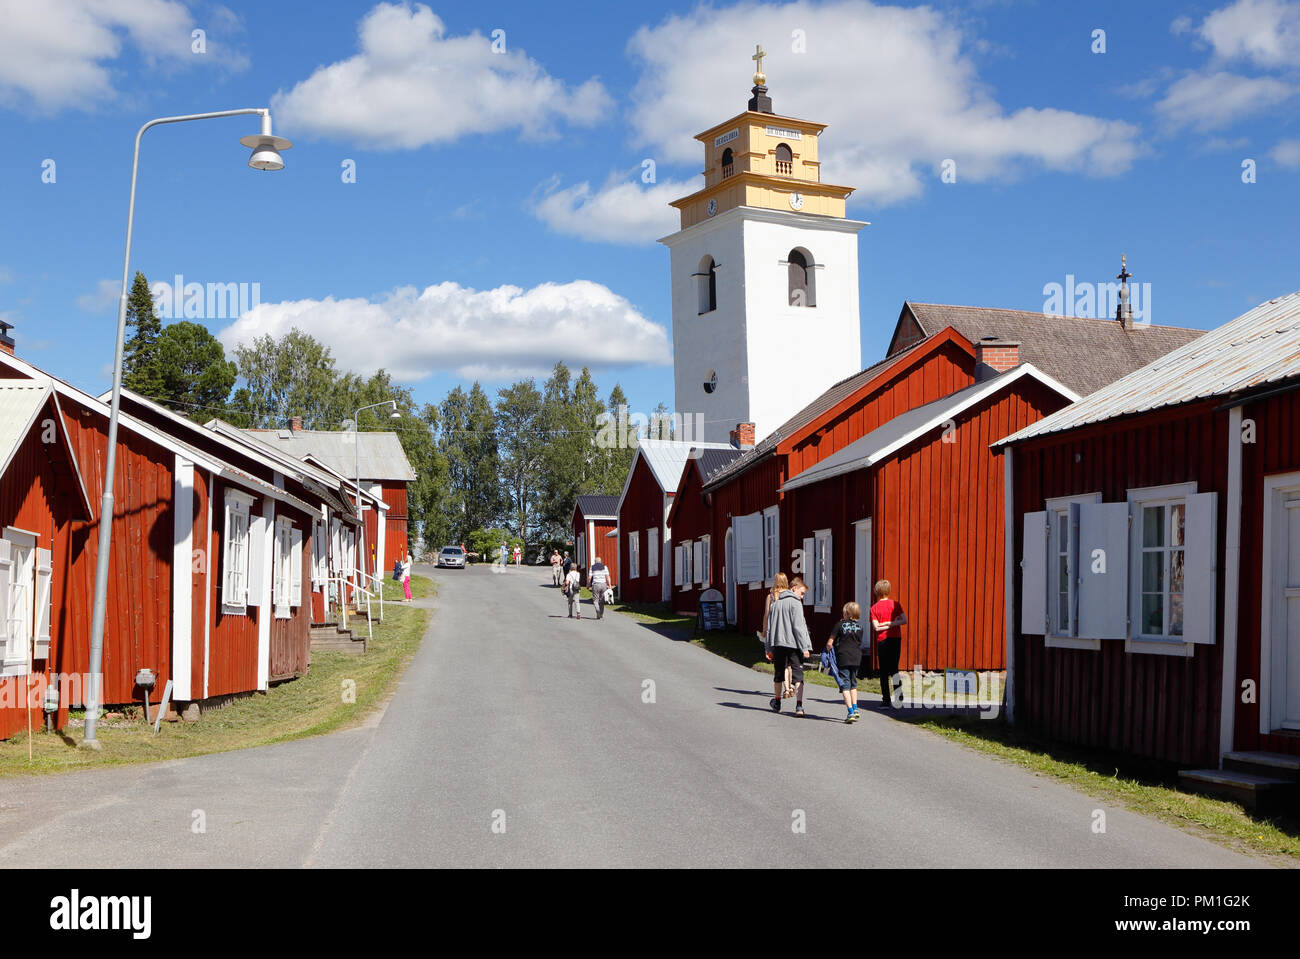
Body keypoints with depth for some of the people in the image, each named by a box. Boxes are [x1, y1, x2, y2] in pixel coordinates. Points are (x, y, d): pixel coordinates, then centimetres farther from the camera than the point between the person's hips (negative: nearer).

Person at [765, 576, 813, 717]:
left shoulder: (776, 603, 13)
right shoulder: (795, 603, -7)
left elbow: (770, 627, 15)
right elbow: (799, 627, -14)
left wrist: (769, 648, 20)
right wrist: (805, 647, -13)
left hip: (778, 644, 6)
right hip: (793, 644, -6)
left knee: (778, 674, 18)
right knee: (798, 674, -4)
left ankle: (777, 703, 31)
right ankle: (799, 706, -16)